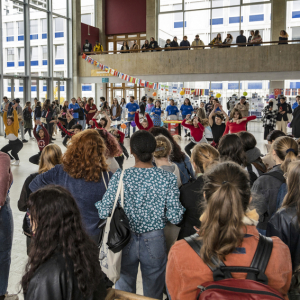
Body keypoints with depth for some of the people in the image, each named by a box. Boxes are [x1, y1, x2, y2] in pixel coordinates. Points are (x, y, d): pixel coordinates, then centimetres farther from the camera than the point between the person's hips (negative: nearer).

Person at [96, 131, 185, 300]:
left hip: (125, 240, 1)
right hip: (154, 242, 0)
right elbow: (175, 218, -12)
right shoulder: (168, 178, -11)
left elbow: (104, 213, -11)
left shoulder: (120, 177, -12)